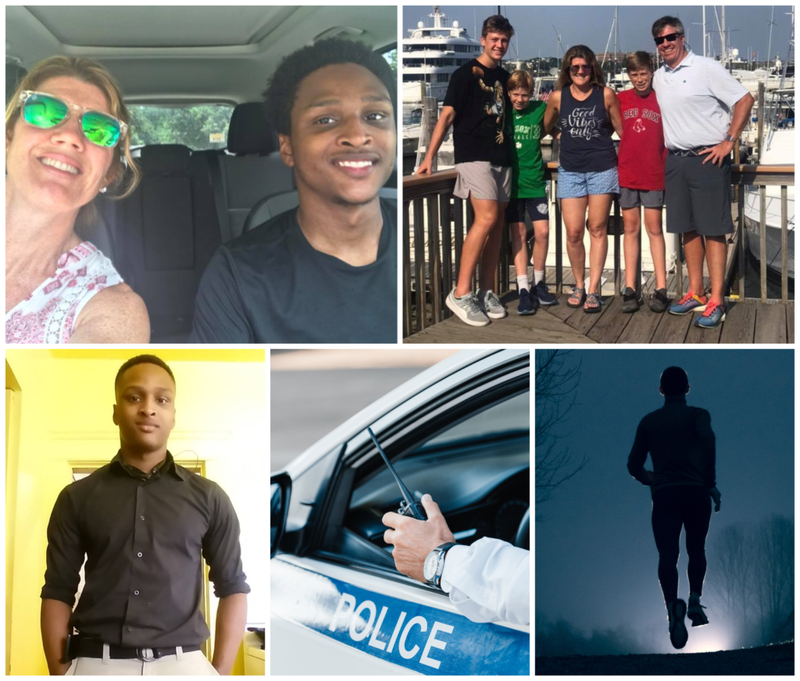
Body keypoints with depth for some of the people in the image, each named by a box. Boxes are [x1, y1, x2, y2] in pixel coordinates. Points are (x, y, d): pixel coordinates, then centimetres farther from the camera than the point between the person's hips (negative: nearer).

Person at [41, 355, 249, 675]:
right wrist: (60, 673, -3)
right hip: (96, 665, 0)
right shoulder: (77, 497, 10)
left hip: (181, 664, 0)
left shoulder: (208, 498, 10)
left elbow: (232, 588, 10)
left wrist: (220, 673, 0)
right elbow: (58, 592, 8)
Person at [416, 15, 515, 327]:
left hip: (501, 158, 7)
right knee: (486, 218, -20)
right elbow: (447, 116, -9)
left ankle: (486, 292, 12)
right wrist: (429, 157, -16)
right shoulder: (465, 73, -3)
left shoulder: (505, 77, 15)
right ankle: (461, 293, -17)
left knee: (497, 224, 4)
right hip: (473, 156, -7)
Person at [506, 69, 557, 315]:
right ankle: (523, 289, 2)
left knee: (542, 231, -2)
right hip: (511, 181, -1)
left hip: (534, 181, 1)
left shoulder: (540, 109, 1)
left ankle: (539, 283, 16)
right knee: (518, 233, 1)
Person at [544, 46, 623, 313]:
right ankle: (579, 285, 17)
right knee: (573, 232, -2)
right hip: (570, 170, 1)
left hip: (602, 168, -1)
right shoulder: (558, 97, 2)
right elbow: (544, 129, 17)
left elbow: (621, 129, 6)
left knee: (597, 229, 1)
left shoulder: (606, 95, -2)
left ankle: (593, 289, 6)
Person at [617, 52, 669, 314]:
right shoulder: (620, 100, 4)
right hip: (626, 174, 2)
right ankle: (630, 289, 9)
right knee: (631, 228, 6)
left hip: (654, 174, -2)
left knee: (654, 228, 2)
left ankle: (661, 289, 6)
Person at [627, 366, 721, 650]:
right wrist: (711, 483, -11)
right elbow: (708, 439, -17)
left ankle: (673, 606, -35)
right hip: (695, 491, -1)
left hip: (663, 495, 1)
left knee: (668, 554, -11)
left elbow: (634, 466, 16)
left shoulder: (649, 421, 15)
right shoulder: (697, 414, 7)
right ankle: (695, 600, 4)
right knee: (696, 549, 21)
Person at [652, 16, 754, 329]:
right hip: (675, 160, 6)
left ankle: (716, 301, -4)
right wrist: (666, 148, 13)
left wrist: (728, 142, -12)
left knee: (713, 230, -5)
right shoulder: (658, 77, 12)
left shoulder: (706, 68, -8)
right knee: (688, 229, 11)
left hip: (708, 159, -6)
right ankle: (695, 293, 19)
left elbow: (744, 100, -8)